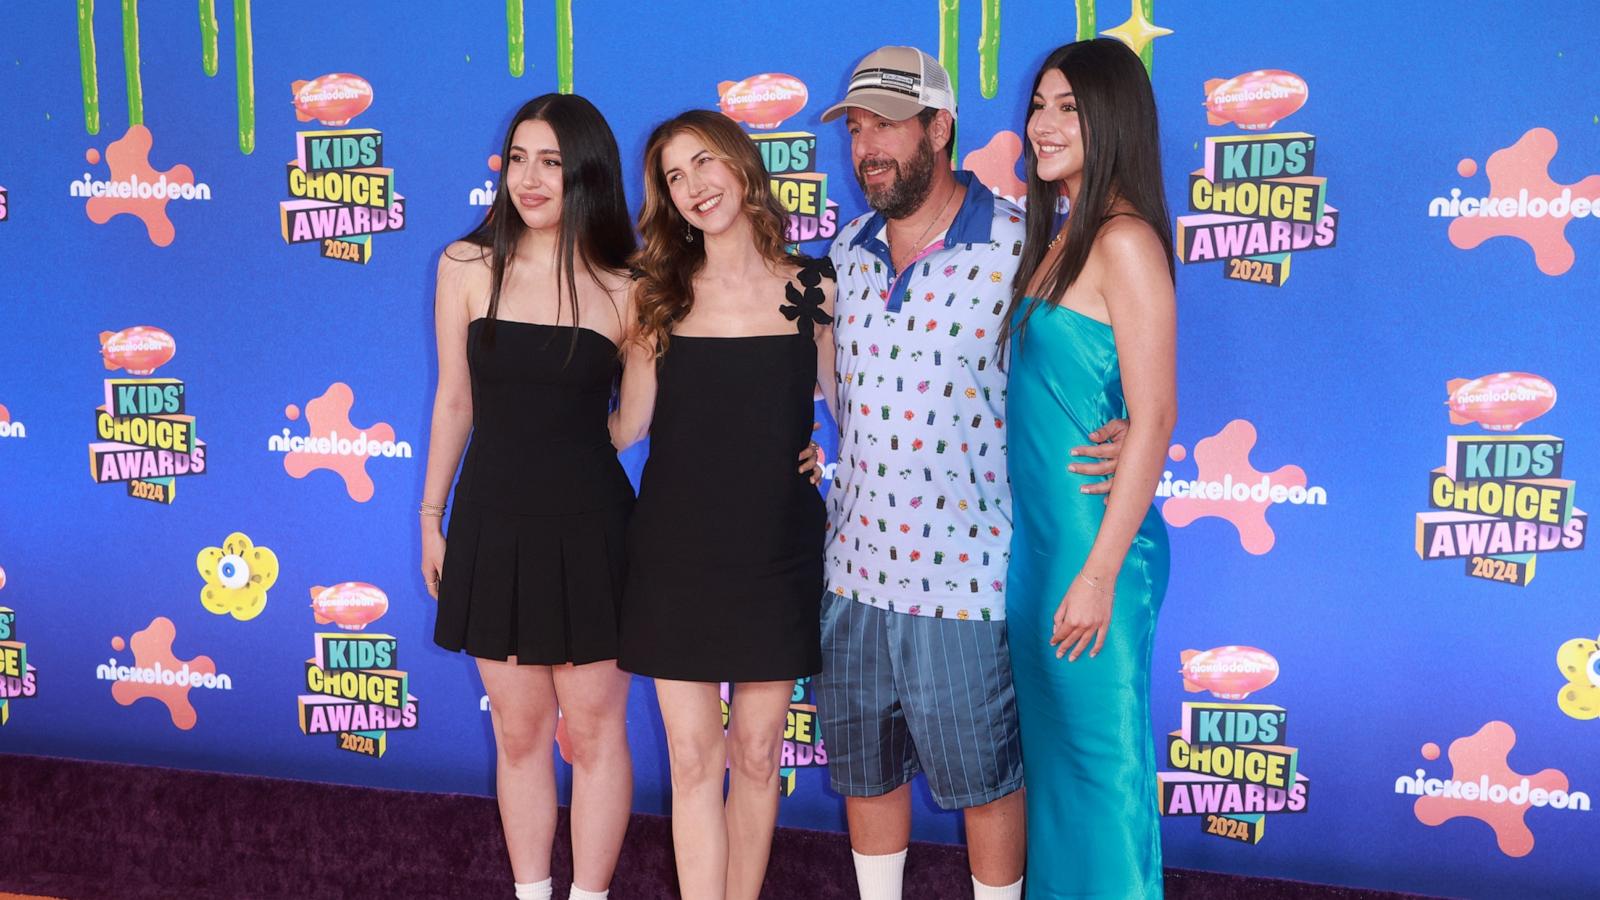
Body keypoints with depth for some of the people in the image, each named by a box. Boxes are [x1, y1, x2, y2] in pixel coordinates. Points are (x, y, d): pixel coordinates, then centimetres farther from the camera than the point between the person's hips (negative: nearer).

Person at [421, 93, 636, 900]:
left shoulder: (622, 290, -4)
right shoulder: (467, 267, 0)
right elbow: (454, 400, 6)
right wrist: (431, 515, 9)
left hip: (588, 528, -1)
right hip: (495, 525, 2)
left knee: (593, 732, 8)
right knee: (518, 732, 12)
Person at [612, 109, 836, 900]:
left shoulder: (813, 290, 1)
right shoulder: (661, 294, 4)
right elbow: (627, 424, 0)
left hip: (776, 551, 0)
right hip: (675, 551, 0)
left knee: (755, 752, 8)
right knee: (693, 756, 1)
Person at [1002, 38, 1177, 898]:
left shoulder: (1124, 242, -14)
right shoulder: (1059, 240, 13)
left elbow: (1153, 418, -18)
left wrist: (1101, 570, -19)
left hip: (1094, 541, -9)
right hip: (1039, 536, 9)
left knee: (1100, 756, 2)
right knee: (1051, 748, 18)